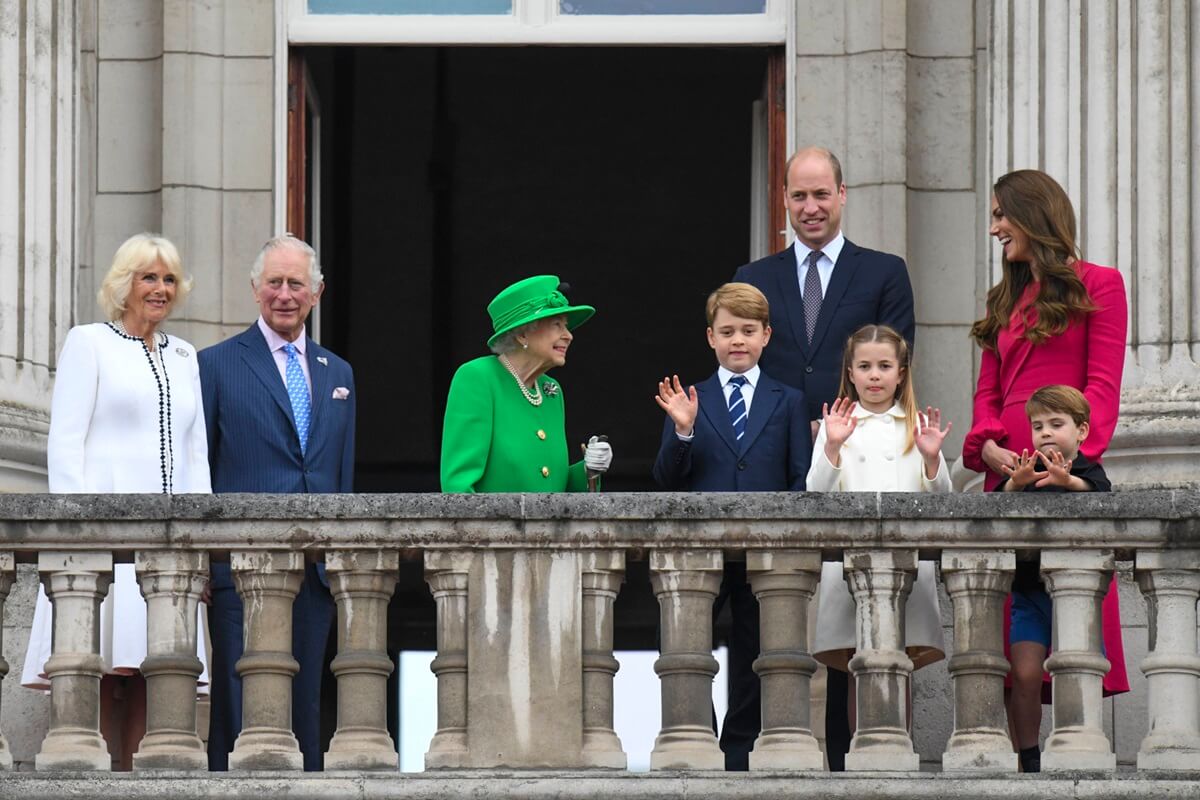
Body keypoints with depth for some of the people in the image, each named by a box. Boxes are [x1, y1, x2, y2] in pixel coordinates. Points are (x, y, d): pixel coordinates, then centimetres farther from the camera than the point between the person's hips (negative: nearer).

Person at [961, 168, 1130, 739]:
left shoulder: (1097, 285, 3)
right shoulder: (1006, 301, 23)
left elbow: (1102, 386, -6)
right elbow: (989, 390, 17)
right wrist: (988, 445, -4)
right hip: (1006, 473, 6)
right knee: (1012, 618, 1)